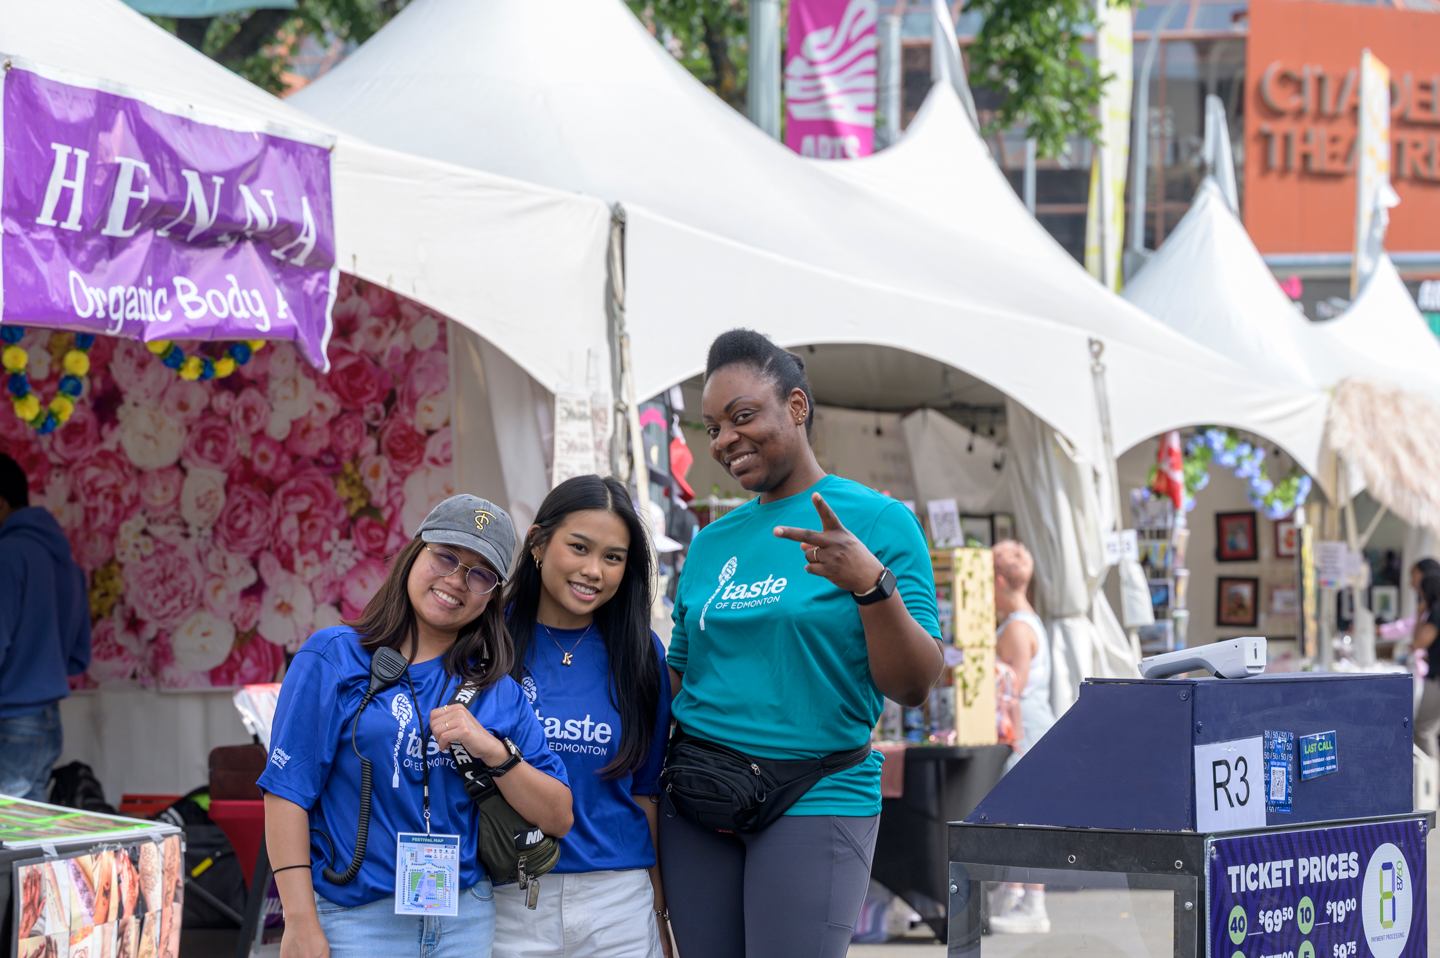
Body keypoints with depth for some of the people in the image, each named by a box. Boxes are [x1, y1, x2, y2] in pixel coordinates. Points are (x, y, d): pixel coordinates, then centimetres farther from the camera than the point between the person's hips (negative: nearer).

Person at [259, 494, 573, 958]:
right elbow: (288, 790, -6)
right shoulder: (332, 658, 0)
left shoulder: (497, 689, 9)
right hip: (355, 919, -3)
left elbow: (558, 819, 5)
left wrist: (493, 751, -12)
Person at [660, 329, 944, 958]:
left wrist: (871, 583, -23)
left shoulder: (878, 521, -3)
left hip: (816, 803, -5)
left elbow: (914, 687, -8)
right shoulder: (712, 542, 12)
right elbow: (679, 676, 15)